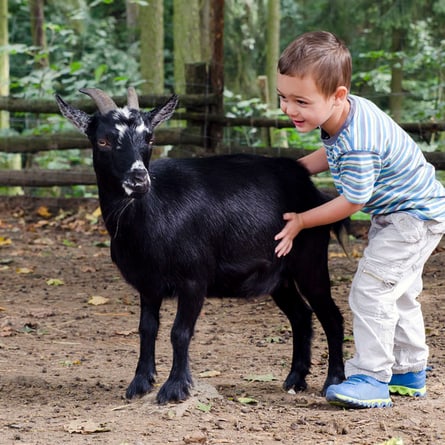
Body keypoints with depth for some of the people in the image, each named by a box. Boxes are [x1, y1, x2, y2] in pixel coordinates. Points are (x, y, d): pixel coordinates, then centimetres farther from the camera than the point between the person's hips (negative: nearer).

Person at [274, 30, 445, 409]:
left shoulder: (358, 144, -37)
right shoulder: (345, 112, -9)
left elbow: (351, 202, -26)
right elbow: (333, 155, 13)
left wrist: (300, 222, -15)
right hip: (397, 211, 11)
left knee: (371, 289, -15)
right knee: (398, 295, 20)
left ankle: (371, 377, -12)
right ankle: (409, 373, 32)